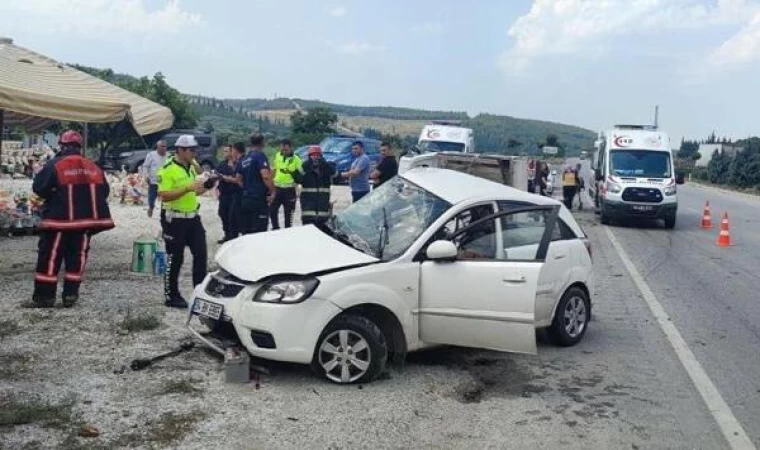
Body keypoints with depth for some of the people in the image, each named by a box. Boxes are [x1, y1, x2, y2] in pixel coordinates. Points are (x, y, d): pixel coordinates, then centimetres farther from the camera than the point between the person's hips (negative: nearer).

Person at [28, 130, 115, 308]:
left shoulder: (54, 165, -7)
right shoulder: (93, 168, 7)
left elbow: (39, 187, -9)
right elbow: (103, 192, 11)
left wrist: (54, 197, 9)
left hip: (59, 220, -4)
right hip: (84, 220, 4)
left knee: (50, 257, 3)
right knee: (76, 257, 11)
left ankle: (44, 296, 6)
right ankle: (70, 294, 12)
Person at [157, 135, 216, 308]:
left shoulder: (191, 167, 11)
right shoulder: (168, 169, -14)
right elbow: (164, 196, -22)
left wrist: (203, 187, 2)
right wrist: (188, 188, -27)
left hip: (193, 217, 7)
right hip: (176, 220, -7)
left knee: (200, 255, 8)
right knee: (175, 260, 2)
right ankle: (171, 296, 13)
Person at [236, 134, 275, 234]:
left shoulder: (244, 159, 14)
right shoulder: (260, 155, -10)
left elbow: (238, 178, 22)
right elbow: (265, 176, -23)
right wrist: (273, 191, -14)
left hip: (246, 199, 8)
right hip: (259, 198, -8)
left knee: (246, 232, 12)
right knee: (259, 233, -7)